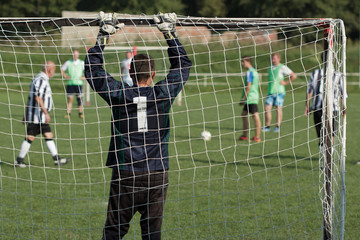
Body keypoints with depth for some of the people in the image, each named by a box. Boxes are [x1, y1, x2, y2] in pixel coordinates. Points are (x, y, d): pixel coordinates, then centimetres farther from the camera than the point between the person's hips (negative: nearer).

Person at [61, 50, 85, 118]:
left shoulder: (82, 63, 5)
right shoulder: (68, 63, 7)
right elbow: (62, 69, 16)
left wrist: (84, 77, -1)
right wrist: (65, 76, 2)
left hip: (78, 83, 0)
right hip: (70, 83, 0)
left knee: (79, 98, -3)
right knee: (70, 98, -3)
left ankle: (80, 113, 4)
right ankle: (68, 113, -1)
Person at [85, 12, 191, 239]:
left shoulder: (119, 94, -3)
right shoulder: (163, 94, -1)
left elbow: (92, 68, 9)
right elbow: (183, 65, 15)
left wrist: (104, 35, 12)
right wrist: (170, 33, 21)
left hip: (125, 175, -1)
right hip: (158, 175, 1)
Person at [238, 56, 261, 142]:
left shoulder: (249, 72, -12)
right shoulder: (254, 71, 17)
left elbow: (248, 86, -19)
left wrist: (243, 98, -14)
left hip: (251, 98, -10)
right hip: (254, 97, 10)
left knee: (255, 117, -9)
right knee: (244, 115, 16)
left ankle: (257, 137, -8)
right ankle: (244, 136, 20)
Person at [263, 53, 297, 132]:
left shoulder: (282, 67, -2)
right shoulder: (270, 68, 17)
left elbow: (294, 76, -4)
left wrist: (286, 83, -7)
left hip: (279, 91, -6)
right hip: (270, 92, 6)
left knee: (278, 108, -6)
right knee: (267, 108, -3)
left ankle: (278, 126, -1)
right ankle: (267, 126, 2)